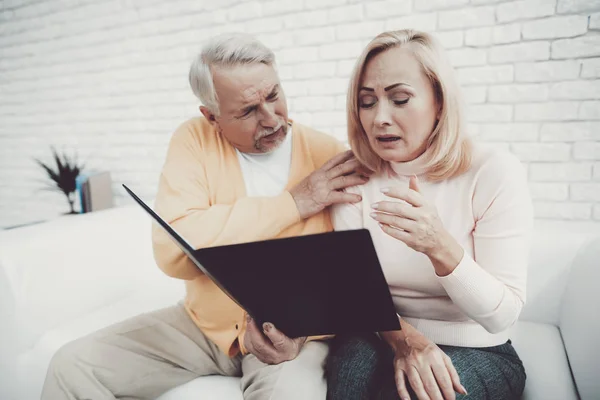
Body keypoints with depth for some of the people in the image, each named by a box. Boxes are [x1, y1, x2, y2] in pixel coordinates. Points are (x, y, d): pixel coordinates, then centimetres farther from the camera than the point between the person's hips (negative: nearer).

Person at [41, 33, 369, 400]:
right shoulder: (194, 140, -7)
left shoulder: (329, 156, -9)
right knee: (72, 367, -6)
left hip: (291, 330, -2)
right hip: (204, 323, 3)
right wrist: (293, 203, -22)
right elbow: (172, 249, -22)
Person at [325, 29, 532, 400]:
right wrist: (403, 337, -26)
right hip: (381, 339, 2)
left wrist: (441, 248, -33)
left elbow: (502, 316, -16)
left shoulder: (495, 172, -14)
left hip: (477, 351, -1)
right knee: (353, 369, -28)